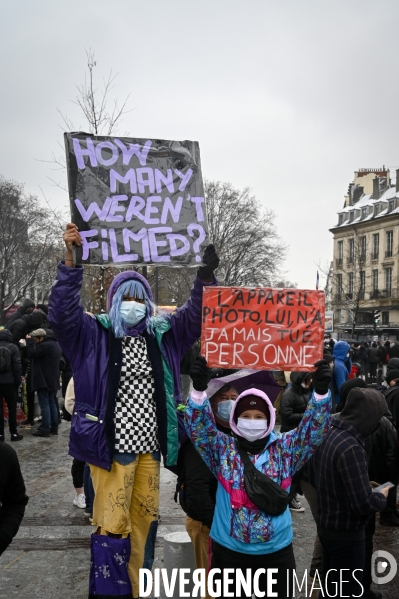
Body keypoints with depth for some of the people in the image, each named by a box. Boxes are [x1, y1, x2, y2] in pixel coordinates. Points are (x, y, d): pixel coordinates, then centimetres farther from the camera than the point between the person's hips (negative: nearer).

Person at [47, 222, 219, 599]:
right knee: (112, 525, -3)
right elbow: (61, 314, -15)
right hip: (111, 444, -5)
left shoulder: (162, 335, 8)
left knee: (144, 519, 17)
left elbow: (195, 315, 10)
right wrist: (71, 260, -25)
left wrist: (206, 276, -5)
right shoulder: (95, 334, -3)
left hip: (149, 445, 5)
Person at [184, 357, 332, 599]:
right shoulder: (223, 448, -2)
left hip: (276, 551, 1)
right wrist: (199, 390, -29)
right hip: (229, 550, 0)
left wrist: (321, 392, -24)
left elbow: (313, 430, -8)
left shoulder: (284, 449, 0)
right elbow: (200, 428, -13)